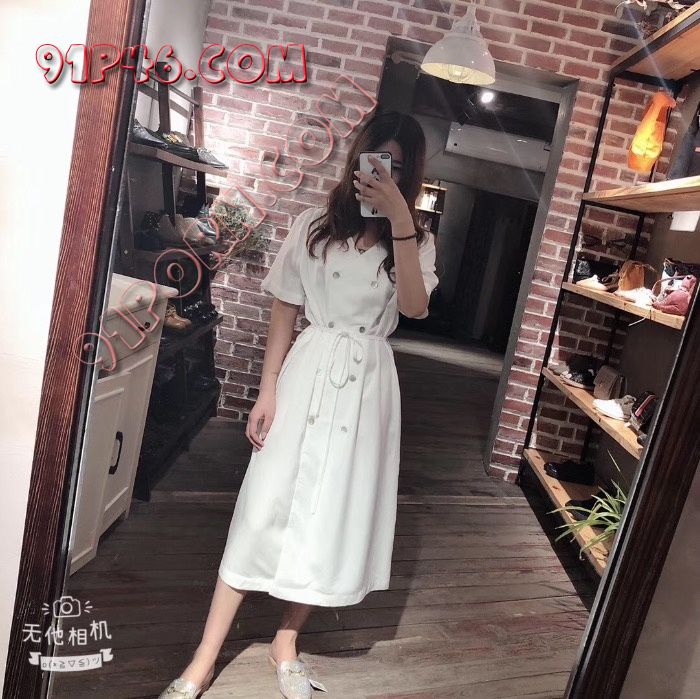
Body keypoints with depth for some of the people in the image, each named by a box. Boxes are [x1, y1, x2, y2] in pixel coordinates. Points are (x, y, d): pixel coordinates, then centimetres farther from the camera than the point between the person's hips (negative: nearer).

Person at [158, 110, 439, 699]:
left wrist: (398, 219, -20)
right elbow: (285, 310, 4)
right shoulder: (314, 225, 4)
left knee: (333, 514, 6)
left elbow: (414, 305, -14)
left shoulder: (416, 241, 6)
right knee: (266, 507, -1)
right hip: (308, 372, -1)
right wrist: (268, 390, -1)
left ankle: (286, 641, 28)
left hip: (367, 381, 1)